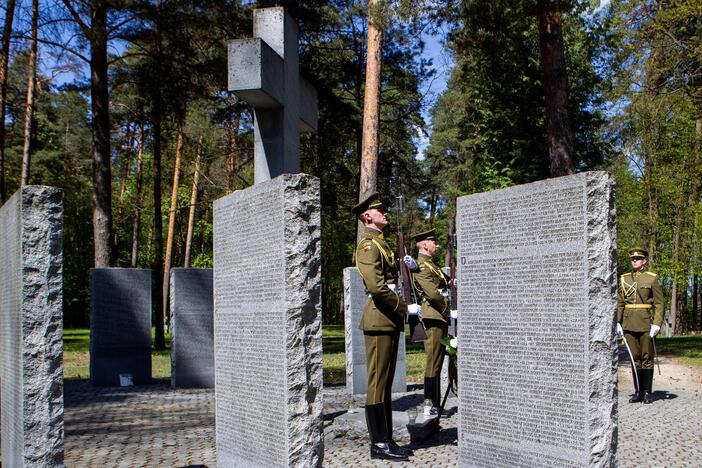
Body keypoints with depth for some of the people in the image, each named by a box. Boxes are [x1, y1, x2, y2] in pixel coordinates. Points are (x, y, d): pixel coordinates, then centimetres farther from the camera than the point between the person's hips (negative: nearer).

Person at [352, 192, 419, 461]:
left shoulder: (381, 243, 20)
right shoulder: (368, 245, -11)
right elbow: (377, 286, -22)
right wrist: (406, 308, -16)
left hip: (390, 320, 10)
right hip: (379, 320, -10)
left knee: (385, 382, 12)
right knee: (378, 383, -5)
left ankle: (386, 439, 18)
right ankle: (379, 444, 1)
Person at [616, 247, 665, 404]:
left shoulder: (652, 278, -1)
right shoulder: (624, 278, 10)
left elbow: (659, 304, -4)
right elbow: (620, 303, 13)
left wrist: (656, 324, -13)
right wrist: (617, 323, 5)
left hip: (646, 323, -3)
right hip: (629, 324, 3)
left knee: (647, 358, 1)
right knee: (634, 358, 7)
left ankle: (647, 393, 8)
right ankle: (638, 392, 14)